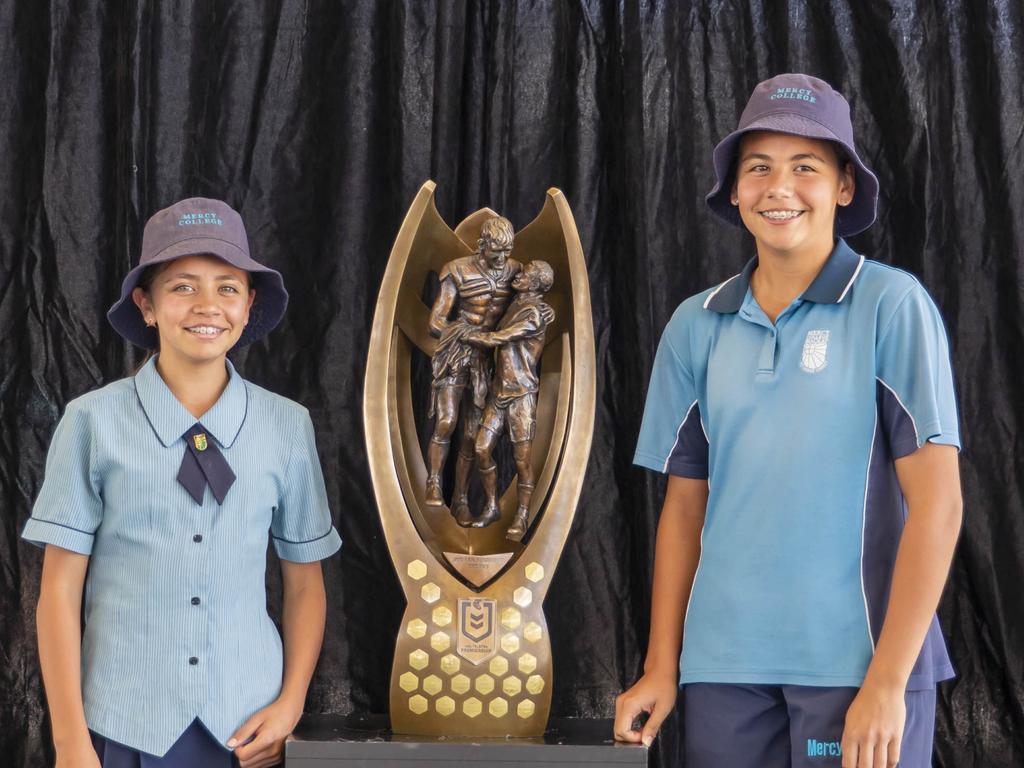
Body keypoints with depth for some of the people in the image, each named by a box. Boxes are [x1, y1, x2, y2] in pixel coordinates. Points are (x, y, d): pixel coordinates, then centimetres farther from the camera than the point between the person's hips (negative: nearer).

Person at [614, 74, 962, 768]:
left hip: (860, 661, -3)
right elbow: (685, 506, 12)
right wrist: (661, 670, 6)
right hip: (722, 667, 3)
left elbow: (936, 500, -8)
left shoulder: (892, 306, -4)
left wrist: (887, 682, -14)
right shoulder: (697, 326, 7)